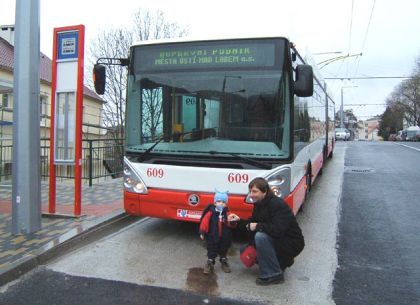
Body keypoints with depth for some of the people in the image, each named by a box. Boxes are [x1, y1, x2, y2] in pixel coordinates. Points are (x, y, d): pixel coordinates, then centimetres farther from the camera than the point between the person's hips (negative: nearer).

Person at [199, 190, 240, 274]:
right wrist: (202, 232, -10)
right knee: (211, 251, 7)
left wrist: (232, 221, -29)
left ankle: (224, 261, 39)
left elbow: (230, 225, -6)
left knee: (223, 250, 19)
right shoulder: (210, 213, -11)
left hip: (224, 238, 3)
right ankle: (210, 263, 22)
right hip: (212, 237, -2)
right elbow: (204, 222, -9)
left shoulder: (227, 214, -4)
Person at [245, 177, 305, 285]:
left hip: (291, 243, -9)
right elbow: (253, 221, 10)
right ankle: (283, 261, 16)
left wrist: (258, 226, -26)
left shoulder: (277, 204, -25)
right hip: (276, 240, 10)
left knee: (260, 237, -32)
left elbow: (278, 230, -34)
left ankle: (274, 275, -19)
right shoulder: (259, 204, 3)